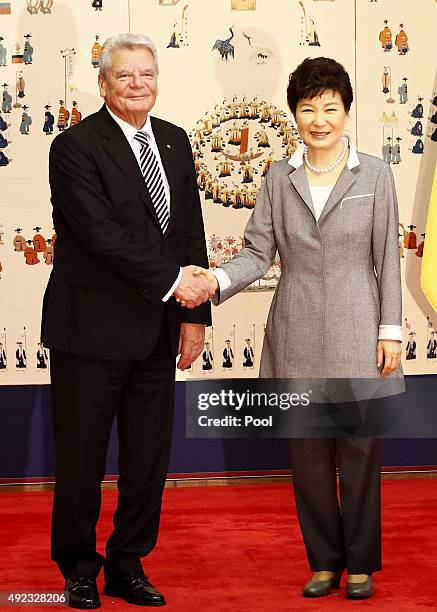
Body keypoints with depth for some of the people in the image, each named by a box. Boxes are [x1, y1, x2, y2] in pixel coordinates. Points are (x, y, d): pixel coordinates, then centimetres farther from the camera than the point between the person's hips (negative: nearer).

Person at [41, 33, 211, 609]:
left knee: (149, 459, 12)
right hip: (92, 328, -5)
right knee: (81, 459, 7)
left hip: (159, 329, 6)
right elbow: (101, 234, -19)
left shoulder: (175, 141, 10)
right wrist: (172, 279, -19)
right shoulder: (75, 146, -9)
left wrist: (194, 313, 2)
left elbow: (191, 232, 9)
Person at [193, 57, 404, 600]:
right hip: (299, 336, 2)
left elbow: (386, 259, 1)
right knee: (307, 453, 9)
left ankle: (361, 563, 22)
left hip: (356, 333, -2)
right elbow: (259, 250, 1)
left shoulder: (374, 174, 1)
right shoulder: (279, 178, 6)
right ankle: (325, 561, 24)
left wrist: (390, 332, -3)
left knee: (359, 450, 5)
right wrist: (218, 280, -18)